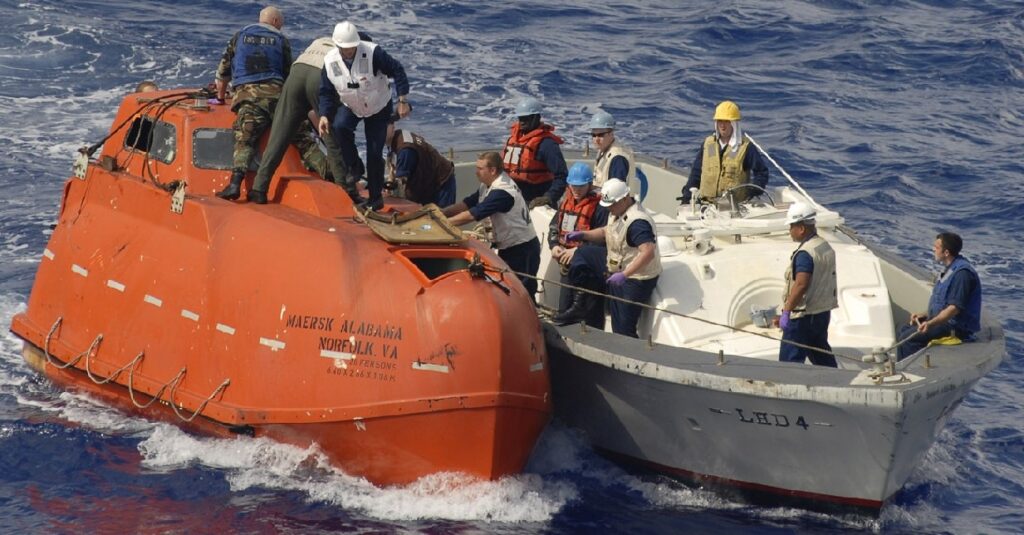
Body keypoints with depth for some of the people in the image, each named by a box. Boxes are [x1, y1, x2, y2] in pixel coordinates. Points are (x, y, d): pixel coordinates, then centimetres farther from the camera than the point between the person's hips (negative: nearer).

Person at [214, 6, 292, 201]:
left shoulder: (240, 37, 21)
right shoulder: (281, 40, 18)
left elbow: (223, 70, 22)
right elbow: (288, 74, 19)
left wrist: (220, 96, 34)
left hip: (247, 93, 0)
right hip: (275, 92, 0)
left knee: (245, 141, -12)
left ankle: (236, 182, -30)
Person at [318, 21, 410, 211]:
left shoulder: (373, 53, -30)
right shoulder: (330, 62, -18)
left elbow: (397, 71, -22)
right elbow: (326, 92, -7)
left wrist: (403, 101, -26)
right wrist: (324, 115, -22)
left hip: (378, 109, -3)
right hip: (350, 107, 3)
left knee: (374, 152, -5)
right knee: (339, 126, -29)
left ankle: (376, 197, 11)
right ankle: (353, 168, -8)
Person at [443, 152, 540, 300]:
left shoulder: (502, 192, -26)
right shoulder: (489, 185, 6)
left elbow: (473, 214, -27)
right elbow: (468, 203, 10)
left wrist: (443, 222, -21)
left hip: (522, 249, -10)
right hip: (508, 247, 10)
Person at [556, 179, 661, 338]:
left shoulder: (637, 222, -29)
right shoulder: (619, 212, 4)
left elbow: (648, 252, -40)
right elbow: (607, 232, 23)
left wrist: (624, 275, -43)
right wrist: (582, 235, 7)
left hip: (635, 279, -10)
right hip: (618, 268, 10)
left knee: (623, 329, -9)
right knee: (583, 256, 12)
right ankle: (580, 307, 14)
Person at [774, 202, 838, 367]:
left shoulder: (804, 253, -20)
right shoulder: (826, 247, 10)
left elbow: (801, 285, -29)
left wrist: (786, 312, -26)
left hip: (803, 316, -10)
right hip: (823, 313, 10)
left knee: (789, 362, -5)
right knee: (823, 357, 19)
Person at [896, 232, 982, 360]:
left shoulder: (962, 272, -22)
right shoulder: (952, 268, 13)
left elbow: (955, 308, -28)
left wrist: (931, 323, -35)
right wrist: (926, 316, 12)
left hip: (957, 328, -11)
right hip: (946, 321, 11)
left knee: (908, 338, -18)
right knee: (904, 330, 14)